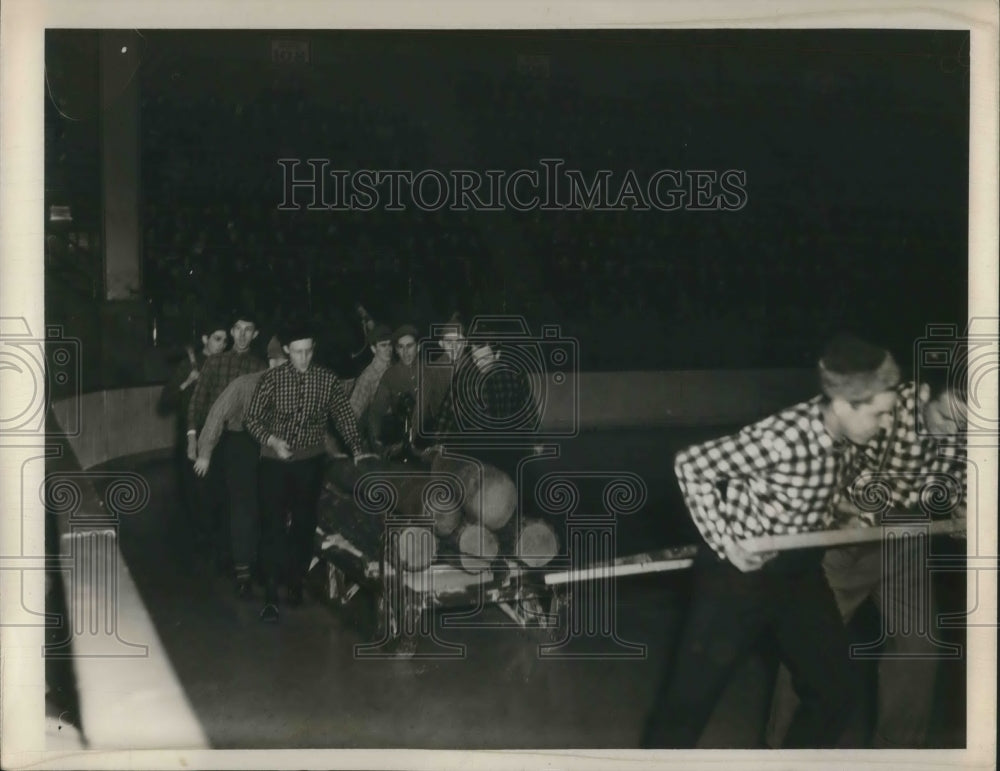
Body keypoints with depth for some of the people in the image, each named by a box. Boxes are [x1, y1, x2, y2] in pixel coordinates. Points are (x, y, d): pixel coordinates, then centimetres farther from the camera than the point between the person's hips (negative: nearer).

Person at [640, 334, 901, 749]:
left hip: (799, 570, 7)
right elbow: (690, 465, -22)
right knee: (689, 696, 4)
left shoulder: (848, 435, -9)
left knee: (836, 689, 14)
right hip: (740, 573, -7)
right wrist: (724, 542, -21)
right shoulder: (782, 437, -31)